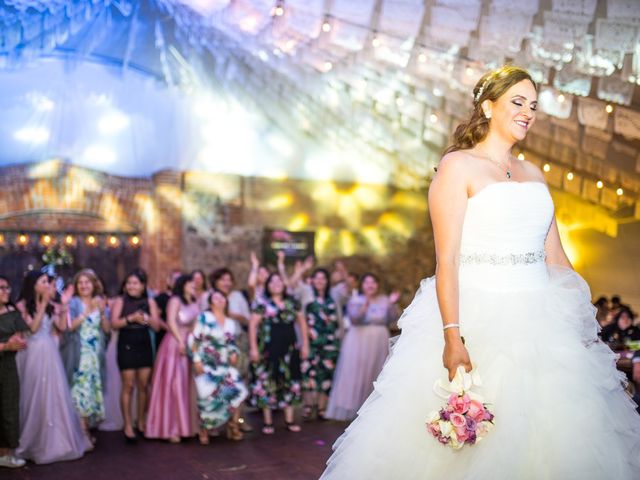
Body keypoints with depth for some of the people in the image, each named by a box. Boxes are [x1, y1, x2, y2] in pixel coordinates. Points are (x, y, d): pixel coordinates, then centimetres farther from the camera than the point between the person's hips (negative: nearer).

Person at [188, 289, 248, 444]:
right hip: (206, 365, -5)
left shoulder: (231, 323, 12)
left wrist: (234, 353, 0)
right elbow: (193, 339, -7)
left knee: (237, 391, -8)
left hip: (225, 366, 5)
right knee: (209, 397, -8)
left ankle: (233, 427, 6)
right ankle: (204, 431, 11)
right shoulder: (204, 317, -4)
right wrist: (196, 359, -13)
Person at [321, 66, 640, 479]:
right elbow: (446, 260, -12)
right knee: (463, 445, -2)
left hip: (540, 322, 6)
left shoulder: (534, 174, 16)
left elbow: (556, 258, 17)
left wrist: (581, 326, 13)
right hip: (478, 319, -6)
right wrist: (452, 337, -21)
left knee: (544, 439, 9)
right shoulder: (458, 166, -3)